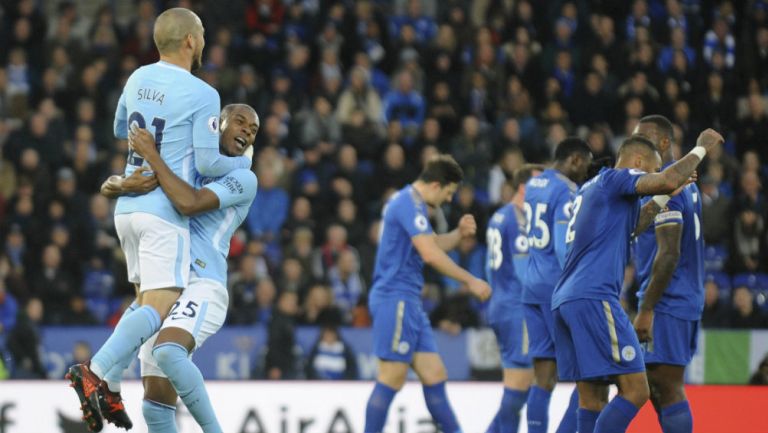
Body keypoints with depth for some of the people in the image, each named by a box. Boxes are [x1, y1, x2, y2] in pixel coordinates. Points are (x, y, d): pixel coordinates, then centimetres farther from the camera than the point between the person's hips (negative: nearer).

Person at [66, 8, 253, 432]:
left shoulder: (138, 79, 9)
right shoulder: (202, 95, -12)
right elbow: (208, 162, -13)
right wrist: (244, 161, 7)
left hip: (127, 206, 8)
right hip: (164, 212, -8)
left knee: (146, 300, 18)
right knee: (159, 309, -12)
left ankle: (109, 383, 3)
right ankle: (94, 371, -30)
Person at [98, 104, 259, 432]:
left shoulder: (242, 179, 3)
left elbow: (189, 203, -15)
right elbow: (108, 186, 17)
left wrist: (151, 154, -9)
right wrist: (124, 184, -8)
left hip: (201, 288, -7)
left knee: (167, 352, -36)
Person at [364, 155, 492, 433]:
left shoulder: (408, 201, 19)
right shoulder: (409, 204, -13)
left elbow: (433, 245, 28)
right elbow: (430, 254, -20)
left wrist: (459, 233, 9)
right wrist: (470, 281, -14)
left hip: (407, 301, 10)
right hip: (395, 298, -10)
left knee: (434, 375, 8)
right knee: (392, 378, -10)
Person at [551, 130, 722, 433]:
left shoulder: (591, 189, 26)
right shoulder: (613, 178, -2)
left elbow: (629, 228, 35)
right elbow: (667, 180, -17)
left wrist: (663, 198, 31)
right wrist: (701, 148, -3)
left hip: (564, 300, 10)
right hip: (593, 297, -10)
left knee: (593, 399, 8)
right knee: (635, 391, -11)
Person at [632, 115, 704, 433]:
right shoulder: (686, 183, 17)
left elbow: (668, 254, -21)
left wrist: (646, 309, -21)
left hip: (667, 303, -10)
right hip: (687, 299, 10)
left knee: (668, 389, -9)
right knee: (658, 388, 14)